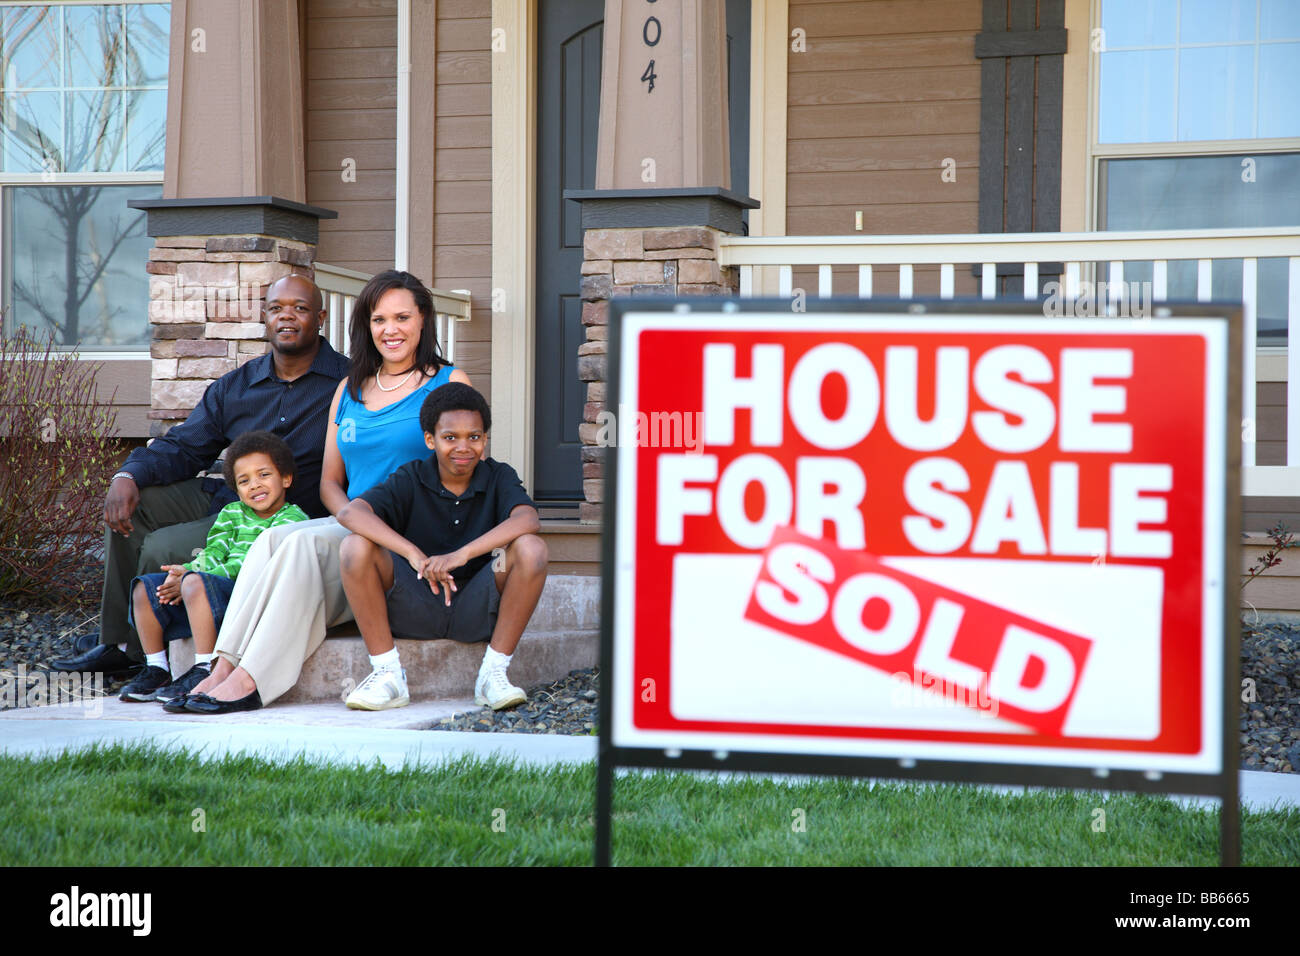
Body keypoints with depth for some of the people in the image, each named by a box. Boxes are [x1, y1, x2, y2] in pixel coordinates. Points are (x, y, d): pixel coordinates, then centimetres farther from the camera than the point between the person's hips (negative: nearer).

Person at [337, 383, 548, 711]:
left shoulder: (499, 478, -1)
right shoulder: (411, 479, -2)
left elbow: (527, 519, -24)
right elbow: (350, 513, -20)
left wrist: (461, 554, -38)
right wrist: (414, 554, -34)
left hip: (476, 610, 0)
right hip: (415, 608, 0)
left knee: (531, 549, -25)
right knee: (355, 546, -22)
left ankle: (493, 673, -16)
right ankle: (387, 673, -13)